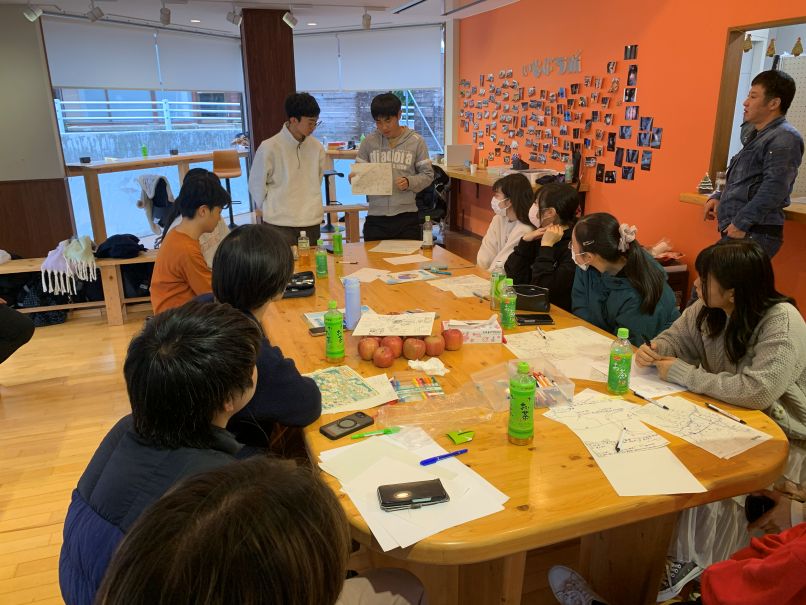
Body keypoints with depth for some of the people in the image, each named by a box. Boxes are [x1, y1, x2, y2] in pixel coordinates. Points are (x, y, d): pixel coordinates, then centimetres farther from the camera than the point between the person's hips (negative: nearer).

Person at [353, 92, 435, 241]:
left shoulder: (416, 141, 1)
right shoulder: (369, 142, 5)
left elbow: (427, 174, 4)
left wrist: (409, 182, -14)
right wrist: (354, 178, -14)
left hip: (406, 217, -1)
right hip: (375, 219, 1)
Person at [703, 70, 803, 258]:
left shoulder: (784, 138, -10)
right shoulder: (757, 136, 22)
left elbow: (774, 188, -20)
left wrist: (741, 223, -21)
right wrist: (718, 197, 15)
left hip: (755, 234, -9)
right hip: (735, 231, 9)